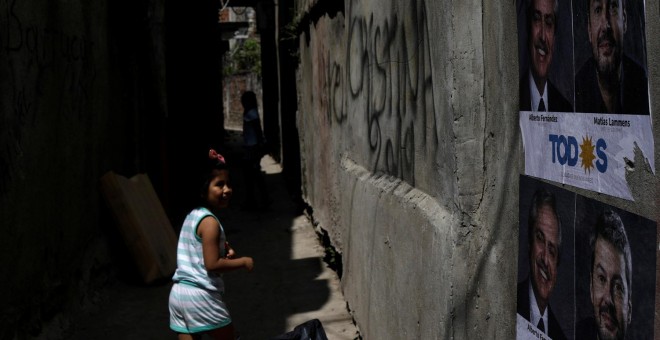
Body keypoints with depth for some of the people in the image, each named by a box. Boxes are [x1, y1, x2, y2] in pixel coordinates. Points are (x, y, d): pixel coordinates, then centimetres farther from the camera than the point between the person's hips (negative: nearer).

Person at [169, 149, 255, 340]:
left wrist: (223, 251, 9)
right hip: (200, 295, -8)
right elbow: (212, 264, -20)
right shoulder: (209, 222, -17)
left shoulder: (192, 216, 12)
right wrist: (243, 262, -9)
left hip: (179, 292, 8)